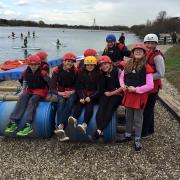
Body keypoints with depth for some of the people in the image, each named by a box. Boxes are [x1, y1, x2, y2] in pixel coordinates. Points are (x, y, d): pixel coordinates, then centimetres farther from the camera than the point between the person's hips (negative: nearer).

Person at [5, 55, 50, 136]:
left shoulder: (42, 73, -10)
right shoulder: (26, 73, 4)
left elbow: (50, 82, -6)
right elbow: (25, 82, 22)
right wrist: (23, 90, 12)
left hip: (41, 91, -5)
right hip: (30, 91, 5)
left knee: (32, 100, -32)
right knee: (22, 98, -24)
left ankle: (28, 125, -44)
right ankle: (13, 122, -32)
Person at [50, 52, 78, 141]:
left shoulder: (75, 71, -2)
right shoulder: (57, 70, -4)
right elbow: (52, 88, -5)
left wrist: (71, 92, -19)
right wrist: (60, 93, -23)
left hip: (72, 93, 0)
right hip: (60, 93, 0)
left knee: (70, 101, -34)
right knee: (61, 102, -33)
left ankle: (59, 126, -47)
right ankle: (61, 131, -46)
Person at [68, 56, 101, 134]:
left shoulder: (98, 74, 1)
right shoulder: (81, 73, 9)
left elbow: (99, 89, -4)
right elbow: (79, 87, 5)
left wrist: (91, 97, -18)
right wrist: (81, 97, -13)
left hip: (94, 96, -3)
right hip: (83, 94, 3)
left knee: (89, 104, -31)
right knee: (79, 103, -27)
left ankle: (84, 125, -49)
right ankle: (74, 119, -50)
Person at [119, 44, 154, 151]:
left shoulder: (146, 68, -13)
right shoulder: (128, 65, 5)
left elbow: (150, 85, -18)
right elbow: (122, 76, 17)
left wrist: (136, 89, -18)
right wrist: (123, 85, -3)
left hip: (140, 96, -5)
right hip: (128, 94, 6)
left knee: (138, 119, 5)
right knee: (128, 117, 18)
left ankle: (137, 140, 20)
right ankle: (128, 135, 35)